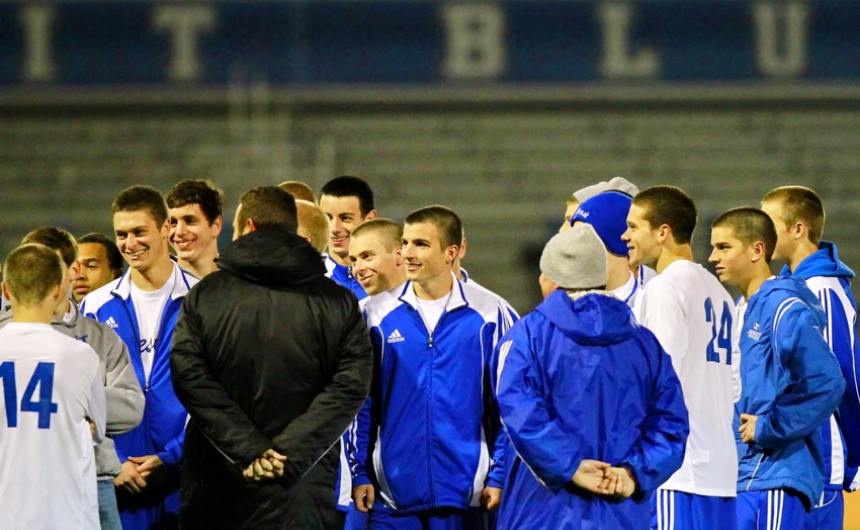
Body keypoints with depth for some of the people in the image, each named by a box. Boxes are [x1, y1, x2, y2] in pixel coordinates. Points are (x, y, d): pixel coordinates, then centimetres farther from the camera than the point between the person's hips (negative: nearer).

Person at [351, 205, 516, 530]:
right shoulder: (378, 314, 3)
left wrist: (499, 475, -3)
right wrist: (360, 473, 2)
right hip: (393, 493, 1)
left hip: (464, 491, -1)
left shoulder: (489, 315, -1)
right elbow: (360, 403, 7)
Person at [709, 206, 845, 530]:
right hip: (742, 477, 10)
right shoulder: (742, 311, 17)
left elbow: (826, 384, -20)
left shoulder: (786, 309, -12)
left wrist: (768, 428, -15)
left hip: (775, 479, -10)